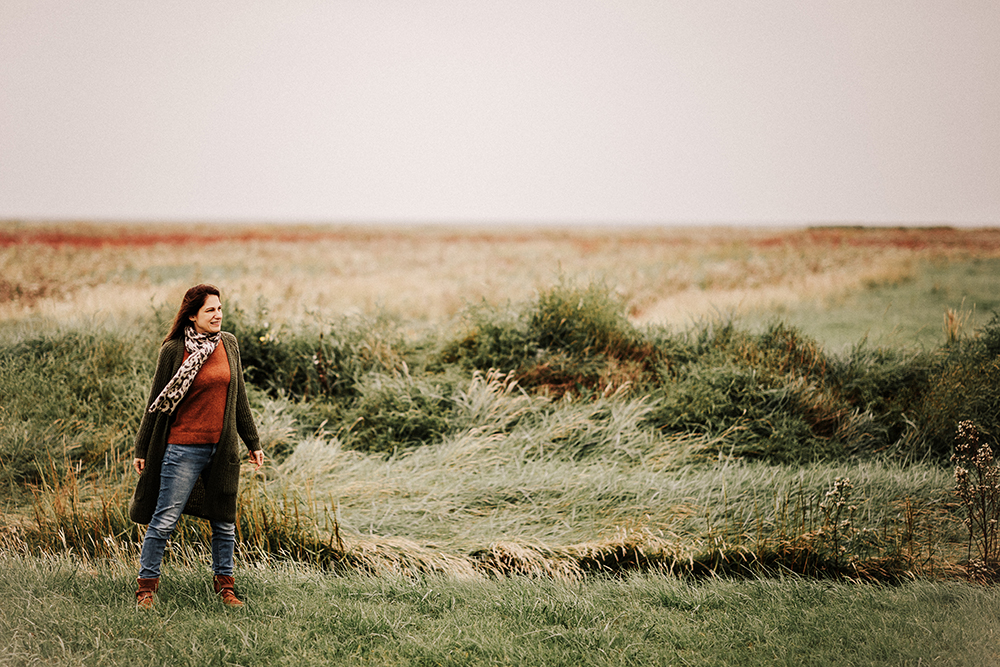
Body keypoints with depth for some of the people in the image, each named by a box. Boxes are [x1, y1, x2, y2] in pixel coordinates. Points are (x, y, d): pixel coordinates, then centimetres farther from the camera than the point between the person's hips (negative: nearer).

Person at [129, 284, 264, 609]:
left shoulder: (229, 344, 7)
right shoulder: (173, 350, -5)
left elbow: (239, 397, 14)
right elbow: (158, 401, 1)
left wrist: (253, 442, 16)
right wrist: (141, 449, 3)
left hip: (222, 448, 4)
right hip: (183, 448, -4)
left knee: (224, 520, 11)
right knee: (164, 519, -3)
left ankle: (224, 583, 24)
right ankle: (147, 584, 9)